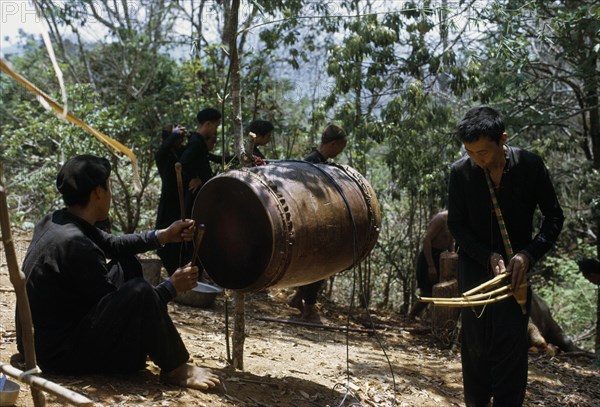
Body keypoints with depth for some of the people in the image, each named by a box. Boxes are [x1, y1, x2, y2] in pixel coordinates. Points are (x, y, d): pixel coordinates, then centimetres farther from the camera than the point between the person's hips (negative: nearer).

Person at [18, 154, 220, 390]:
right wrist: (172, 286, -9)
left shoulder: (54, 221, 2)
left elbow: (113, 245, 15)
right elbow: (117, 305, -19)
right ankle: (174, 369, -7)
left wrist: (163, 236, 8)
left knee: (126, 264, 13)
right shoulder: (75, 244, -27)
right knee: (139, 292, -26)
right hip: (59, 354, -10)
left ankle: (149, 345, 17)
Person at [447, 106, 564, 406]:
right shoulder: (460, 172, -10)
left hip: (516, 266, -1)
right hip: (475, 265, 1)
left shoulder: (530, 165, -11)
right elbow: (456, 224, -3)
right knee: (475, 340, 3)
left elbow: (554, 216, -3)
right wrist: (488, 257, -16)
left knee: (512, 342, -6)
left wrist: (528, 254, -16)